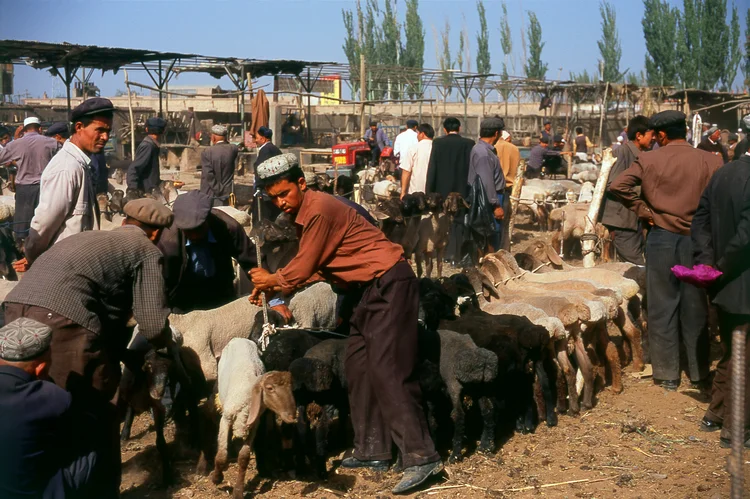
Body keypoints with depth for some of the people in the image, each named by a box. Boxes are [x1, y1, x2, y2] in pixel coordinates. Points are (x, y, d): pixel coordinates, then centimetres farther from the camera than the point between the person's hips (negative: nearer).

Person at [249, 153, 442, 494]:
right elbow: (308, 267, 20)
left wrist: (270, 281, 6)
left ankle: (421, 457, -17)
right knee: (358, 365, 10)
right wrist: (273, 287, 12)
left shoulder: (319, 210, -18)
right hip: (371, 287, 11)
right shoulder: (304, 212, 13)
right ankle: (371, 451, 15)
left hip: (389, 283, -11)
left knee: (386, 369, -16)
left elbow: (302, 270, -11)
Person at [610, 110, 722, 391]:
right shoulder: (710, 161, -3)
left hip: (661, 238, -1)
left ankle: (667, 375, 12)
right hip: (697, 239, 1)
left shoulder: (648, 160, -4)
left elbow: (618, 186, -12)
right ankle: (699, 374, 20)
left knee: (662, 308, 7)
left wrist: (643, 211, -2)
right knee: (695, 309, 10)